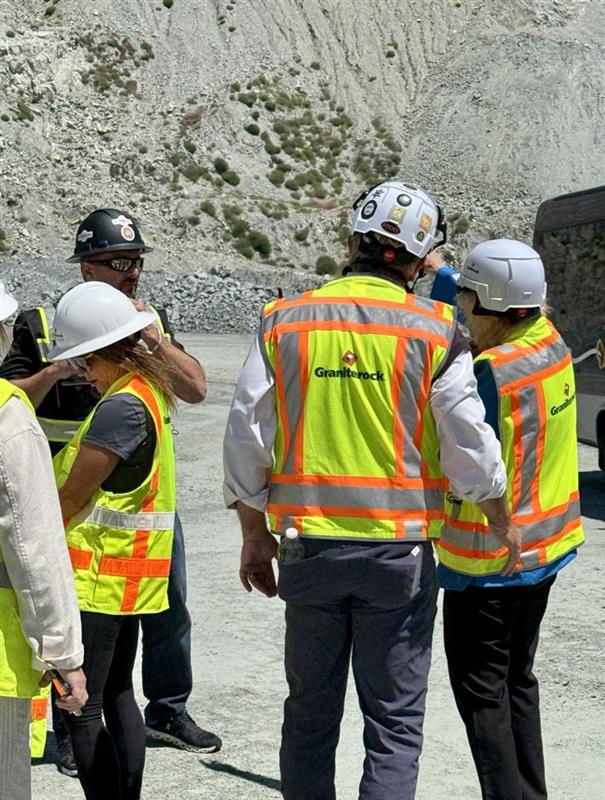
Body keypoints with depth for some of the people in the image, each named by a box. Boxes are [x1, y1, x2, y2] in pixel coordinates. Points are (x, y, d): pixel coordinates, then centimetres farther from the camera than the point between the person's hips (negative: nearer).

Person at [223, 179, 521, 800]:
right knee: (394, 723, 7)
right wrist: (503, 523, 13)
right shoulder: (434, 333, -6)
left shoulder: (284, 322, 0)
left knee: (310, 713, 16)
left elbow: (245, 437, 1)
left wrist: (254, 534, 13)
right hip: (398, 551, -2)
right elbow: (470, 448, -4)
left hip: (308, 547, 2)